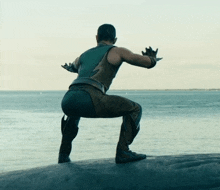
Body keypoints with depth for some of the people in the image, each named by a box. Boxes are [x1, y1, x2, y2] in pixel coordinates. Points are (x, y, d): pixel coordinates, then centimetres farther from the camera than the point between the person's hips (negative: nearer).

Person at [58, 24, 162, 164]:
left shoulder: (84, 54, 35)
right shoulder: (117, 51, 19)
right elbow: (148, 63, 14)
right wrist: (152, 58, 38)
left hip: (67, 100, 6)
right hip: (89, 98, -6)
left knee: (74, 112, 43)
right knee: (134, 109, 8)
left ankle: (64, 154, 33)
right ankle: (123, 151, -5)